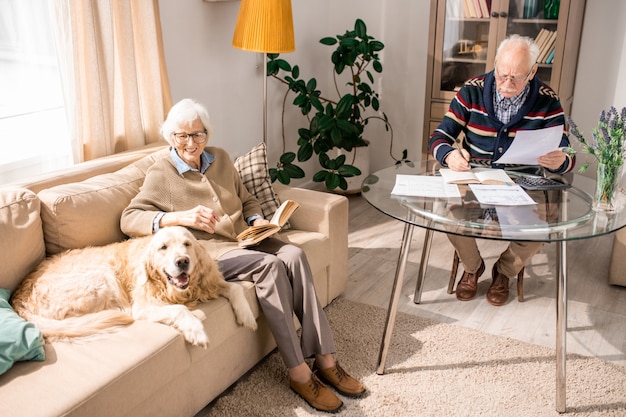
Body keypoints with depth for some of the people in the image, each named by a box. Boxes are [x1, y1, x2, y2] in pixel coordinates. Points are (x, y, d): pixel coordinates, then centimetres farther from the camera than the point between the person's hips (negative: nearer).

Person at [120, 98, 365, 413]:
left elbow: (247, 199, 23)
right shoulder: (160, 174, -1)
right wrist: (180, 216, -27)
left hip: (244, 239, 5)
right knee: (271, 265, -31)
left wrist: (258, 220, -1)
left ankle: (324, 358, -22)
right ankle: (299, 372, -26)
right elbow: (129, 219, -11)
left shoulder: (220, 157, 14)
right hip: (208, 251, -5)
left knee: (294, 255, -24)